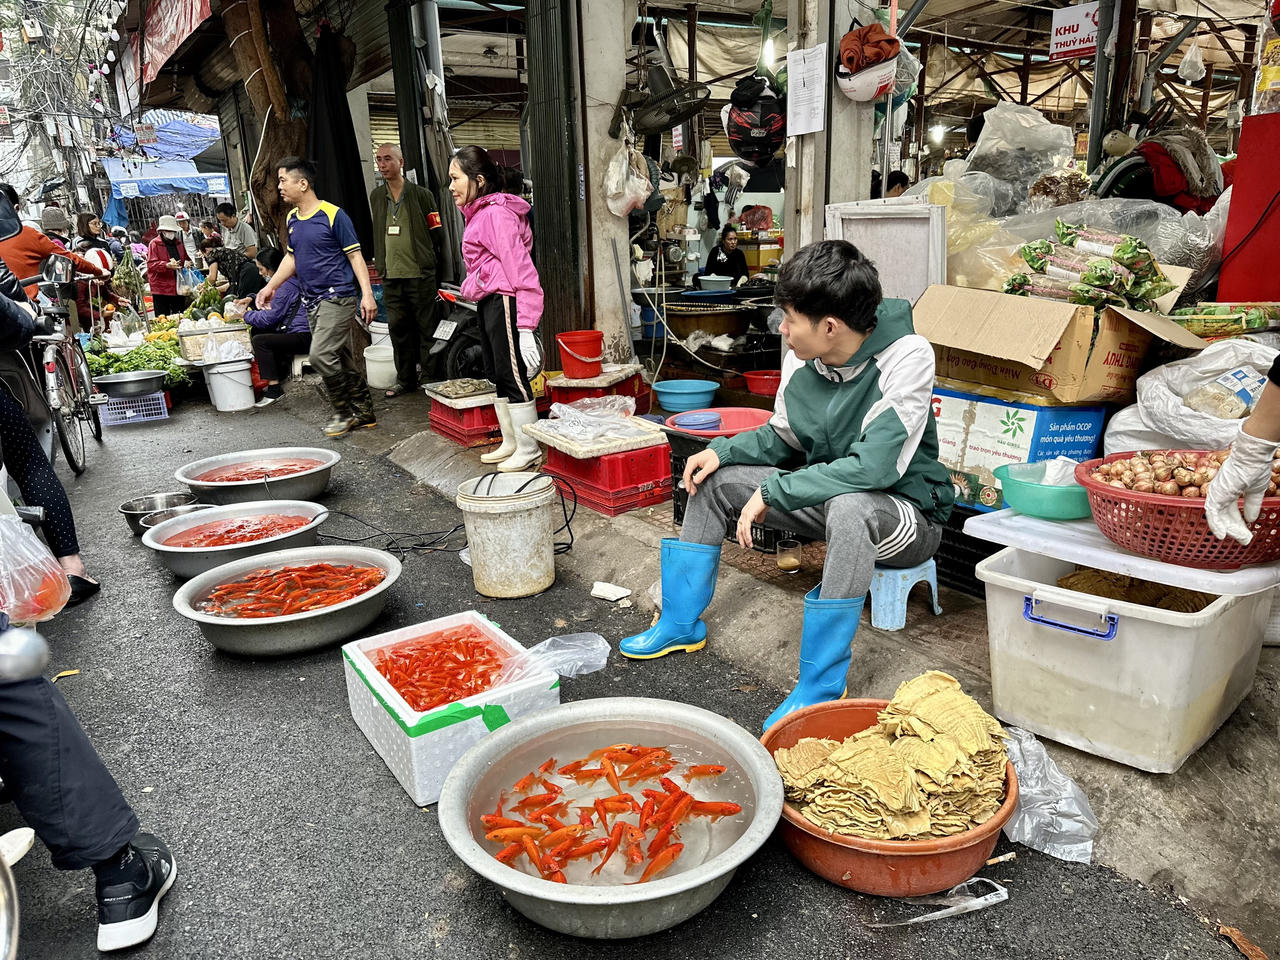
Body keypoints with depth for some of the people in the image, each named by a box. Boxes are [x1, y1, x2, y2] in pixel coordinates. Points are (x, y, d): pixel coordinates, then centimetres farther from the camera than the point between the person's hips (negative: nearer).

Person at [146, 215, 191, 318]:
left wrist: (187, 263, 4)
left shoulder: (178, 243, 17)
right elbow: (151, 264, -11)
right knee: (162, 318, -3)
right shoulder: (155, 244, -2)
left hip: (178, 288, 5)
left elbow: (185, 258, 29)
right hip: (161, 289, -5)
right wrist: (167, 265, -28)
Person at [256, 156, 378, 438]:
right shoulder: (292, 219, 13)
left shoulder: (333, 215, -10)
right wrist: (271, 286, 19)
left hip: (337, 298, -7)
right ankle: (363, 412, 18)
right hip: (312, 302, 8)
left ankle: (344, 412, 1)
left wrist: (367, 294, -17)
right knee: (341, 359, 9)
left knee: (321, 356, -16)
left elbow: (355, 255, -10)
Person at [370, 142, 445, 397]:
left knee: (426, 328, -1)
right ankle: (406, 380, 18)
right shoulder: (376, 197, 13)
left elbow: (437, 232, 1)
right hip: (391, 276, 5)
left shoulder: (421, 194, -2)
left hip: (420, 274, -5)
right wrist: (380, 264, 17)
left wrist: (432, 263, -1)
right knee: (398, 328, 8)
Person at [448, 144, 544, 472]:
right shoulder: (479, 214, 15)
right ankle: (510, 443, 27)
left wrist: (526, 325, -25)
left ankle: (529, 450, 6)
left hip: (504, 302, -10)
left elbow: (520, 267, -21)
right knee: (496, 375, 15)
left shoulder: (496, 214, -15)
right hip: (488, 303, 11)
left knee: (512, 375, -4)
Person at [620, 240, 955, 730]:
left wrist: (772, 492, -29)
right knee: (716, 476, 3)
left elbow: (876, 466, -33)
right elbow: (783, 439, 9)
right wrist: (724, 450, -9)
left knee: (850, 508, -41)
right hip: (827, 499, 7)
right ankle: (681, 623, 15)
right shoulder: (802, 359, -7)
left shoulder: (907, 356, -25)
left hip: (908, 515, -7)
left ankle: (820, 684, -26)